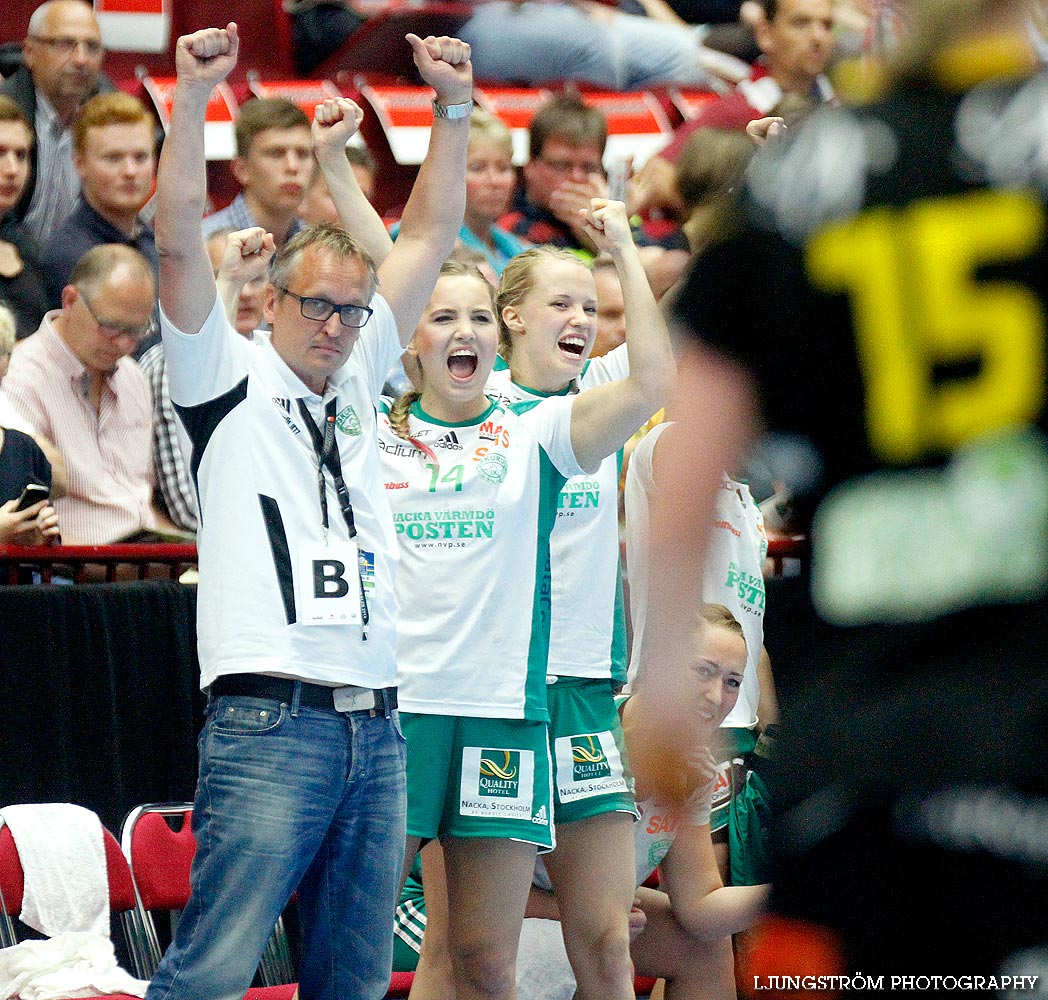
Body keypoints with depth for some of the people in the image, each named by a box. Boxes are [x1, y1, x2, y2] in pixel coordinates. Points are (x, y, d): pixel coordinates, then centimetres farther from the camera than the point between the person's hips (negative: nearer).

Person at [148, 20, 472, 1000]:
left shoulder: (358, 380, 20)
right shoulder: (230, 378, 5)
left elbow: (428, 237, 20)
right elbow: (179, 239, -7)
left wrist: (453, 109, 13)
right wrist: (191, 98, -14)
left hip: (376, 732, 6)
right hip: (269, 724, -6)